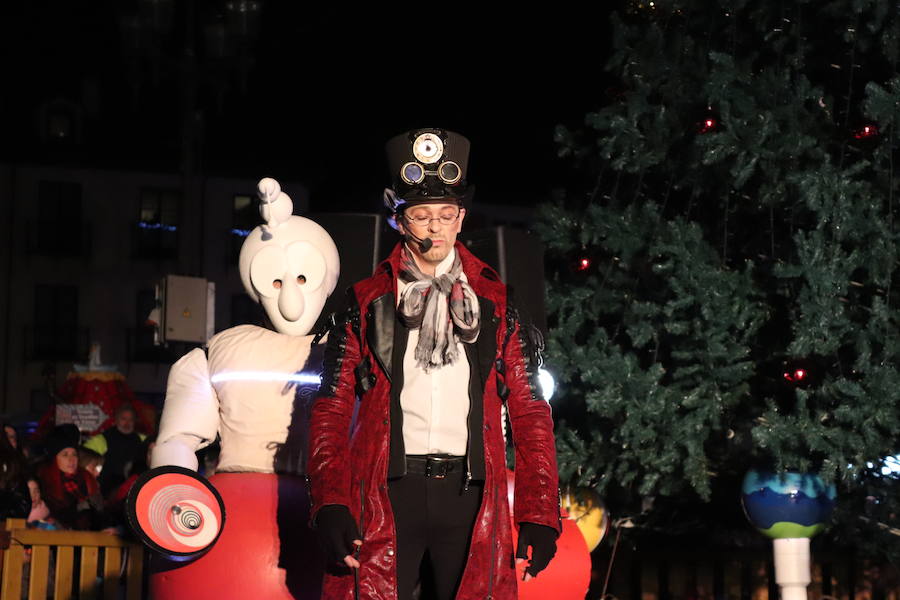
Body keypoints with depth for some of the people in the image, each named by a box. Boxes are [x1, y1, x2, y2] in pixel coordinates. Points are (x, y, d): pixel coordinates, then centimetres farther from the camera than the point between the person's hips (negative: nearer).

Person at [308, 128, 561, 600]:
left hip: (469, 492, 1)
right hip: (387, 491, -1)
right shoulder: (366, 304, 10)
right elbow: (331, 412, 5)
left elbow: (530, 416, 9)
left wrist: (539, 515, 0)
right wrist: (330, 504, -8)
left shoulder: (495, 306, 12)